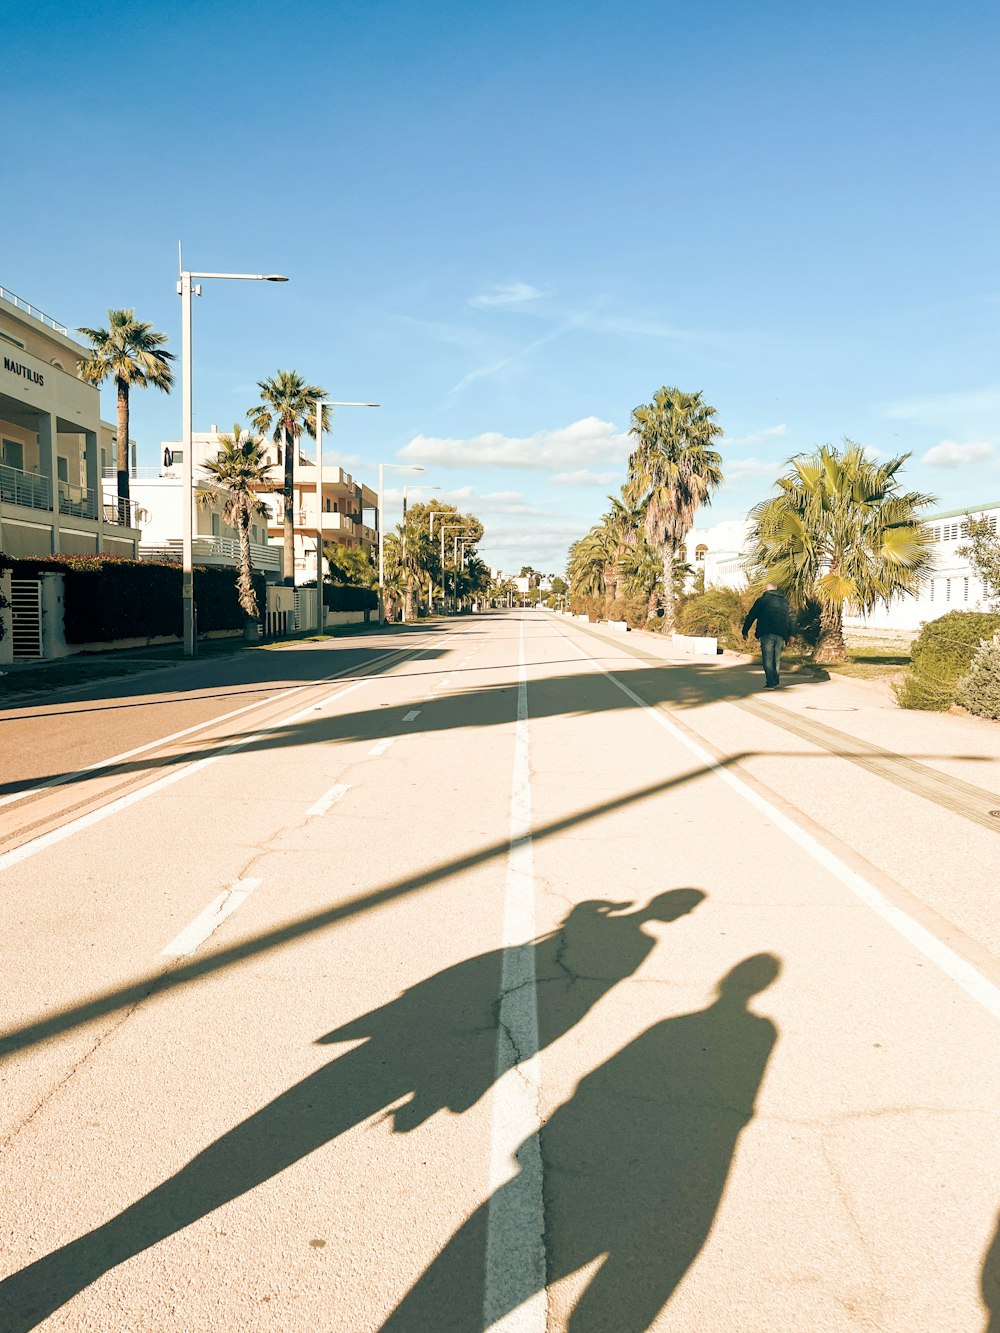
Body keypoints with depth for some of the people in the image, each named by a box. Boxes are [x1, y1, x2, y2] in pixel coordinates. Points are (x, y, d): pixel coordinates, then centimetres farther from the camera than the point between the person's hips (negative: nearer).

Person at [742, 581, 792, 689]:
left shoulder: (762, 599, 2)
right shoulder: (784, 600, 19)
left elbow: (751, 616, 2)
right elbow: (789, 618, 25)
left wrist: (745, 631, 10)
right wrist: (790, 634, 32)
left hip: (767, 633, -5)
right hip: (781, 634, 5)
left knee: (767, 659, -4)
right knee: (776, 659, 14)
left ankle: (770, 683, -11)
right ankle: (776, 682, 17)